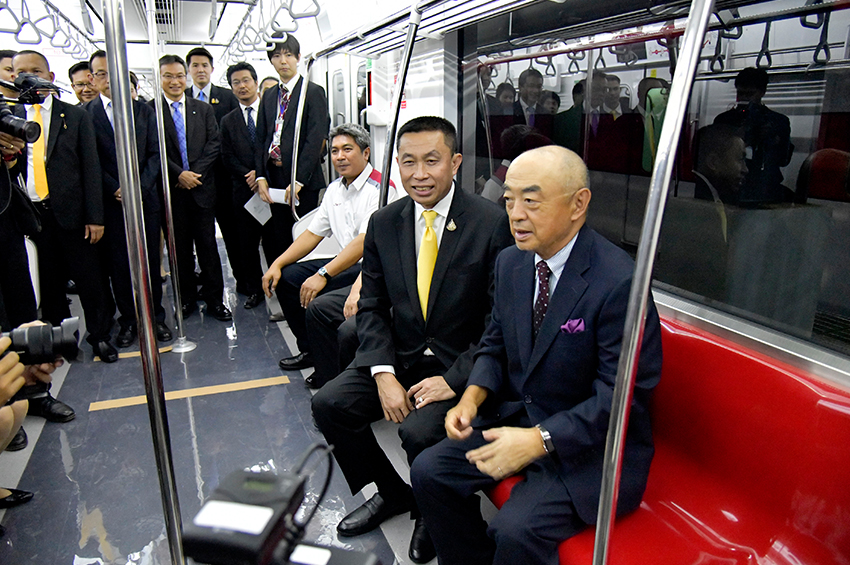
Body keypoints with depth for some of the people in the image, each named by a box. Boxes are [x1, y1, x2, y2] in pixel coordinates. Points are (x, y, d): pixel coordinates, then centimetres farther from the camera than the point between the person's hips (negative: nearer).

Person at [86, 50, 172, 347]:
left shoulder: (144, 111, 9)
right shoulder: (84, 114, 3)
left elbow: (154, 154, 3)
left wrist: (139, 190, -8)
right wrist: (117, 191, -11)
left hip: (145, 198, 1)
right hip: (110, 202, -1)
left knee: (151, 261, 5)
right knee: (118, 264, 4)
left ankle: (156, 315, 17)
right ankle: (127, 320, 16)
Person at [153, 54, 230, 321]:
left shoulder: (204, 109, 11)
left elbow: (214, 144, 3)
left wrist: (195, 172, -9)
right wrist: (179, 174, -14)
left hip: (202, 187, 1)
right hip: (171, 190, -1)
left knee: (207, 244, 4)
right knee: (180, 247, 8)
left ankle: (214, 299, 12)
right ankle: (186, 299, 20)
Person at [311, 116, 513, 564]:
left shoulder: (492, 224, -13)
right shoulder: (384, 223, 2)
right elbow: (372, 307, 4)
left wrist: (455, 379, -19)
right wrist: (383, 374, -10)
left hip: (461, 363, -5)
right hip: (399, 357, 6)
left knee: (419, 431, -27)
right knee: (328, 404, -7)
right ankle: (393, 493, 18)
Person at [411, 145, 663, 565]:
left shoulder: (619, 282, -22)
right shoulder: (510, 263, 1)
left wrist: (538, 440, -26)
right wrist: (473, 396, -7)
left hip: (590, 443, -6)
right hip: (518, 417, 7)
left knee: (516, 531, -24)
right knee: (429, 470, -2)